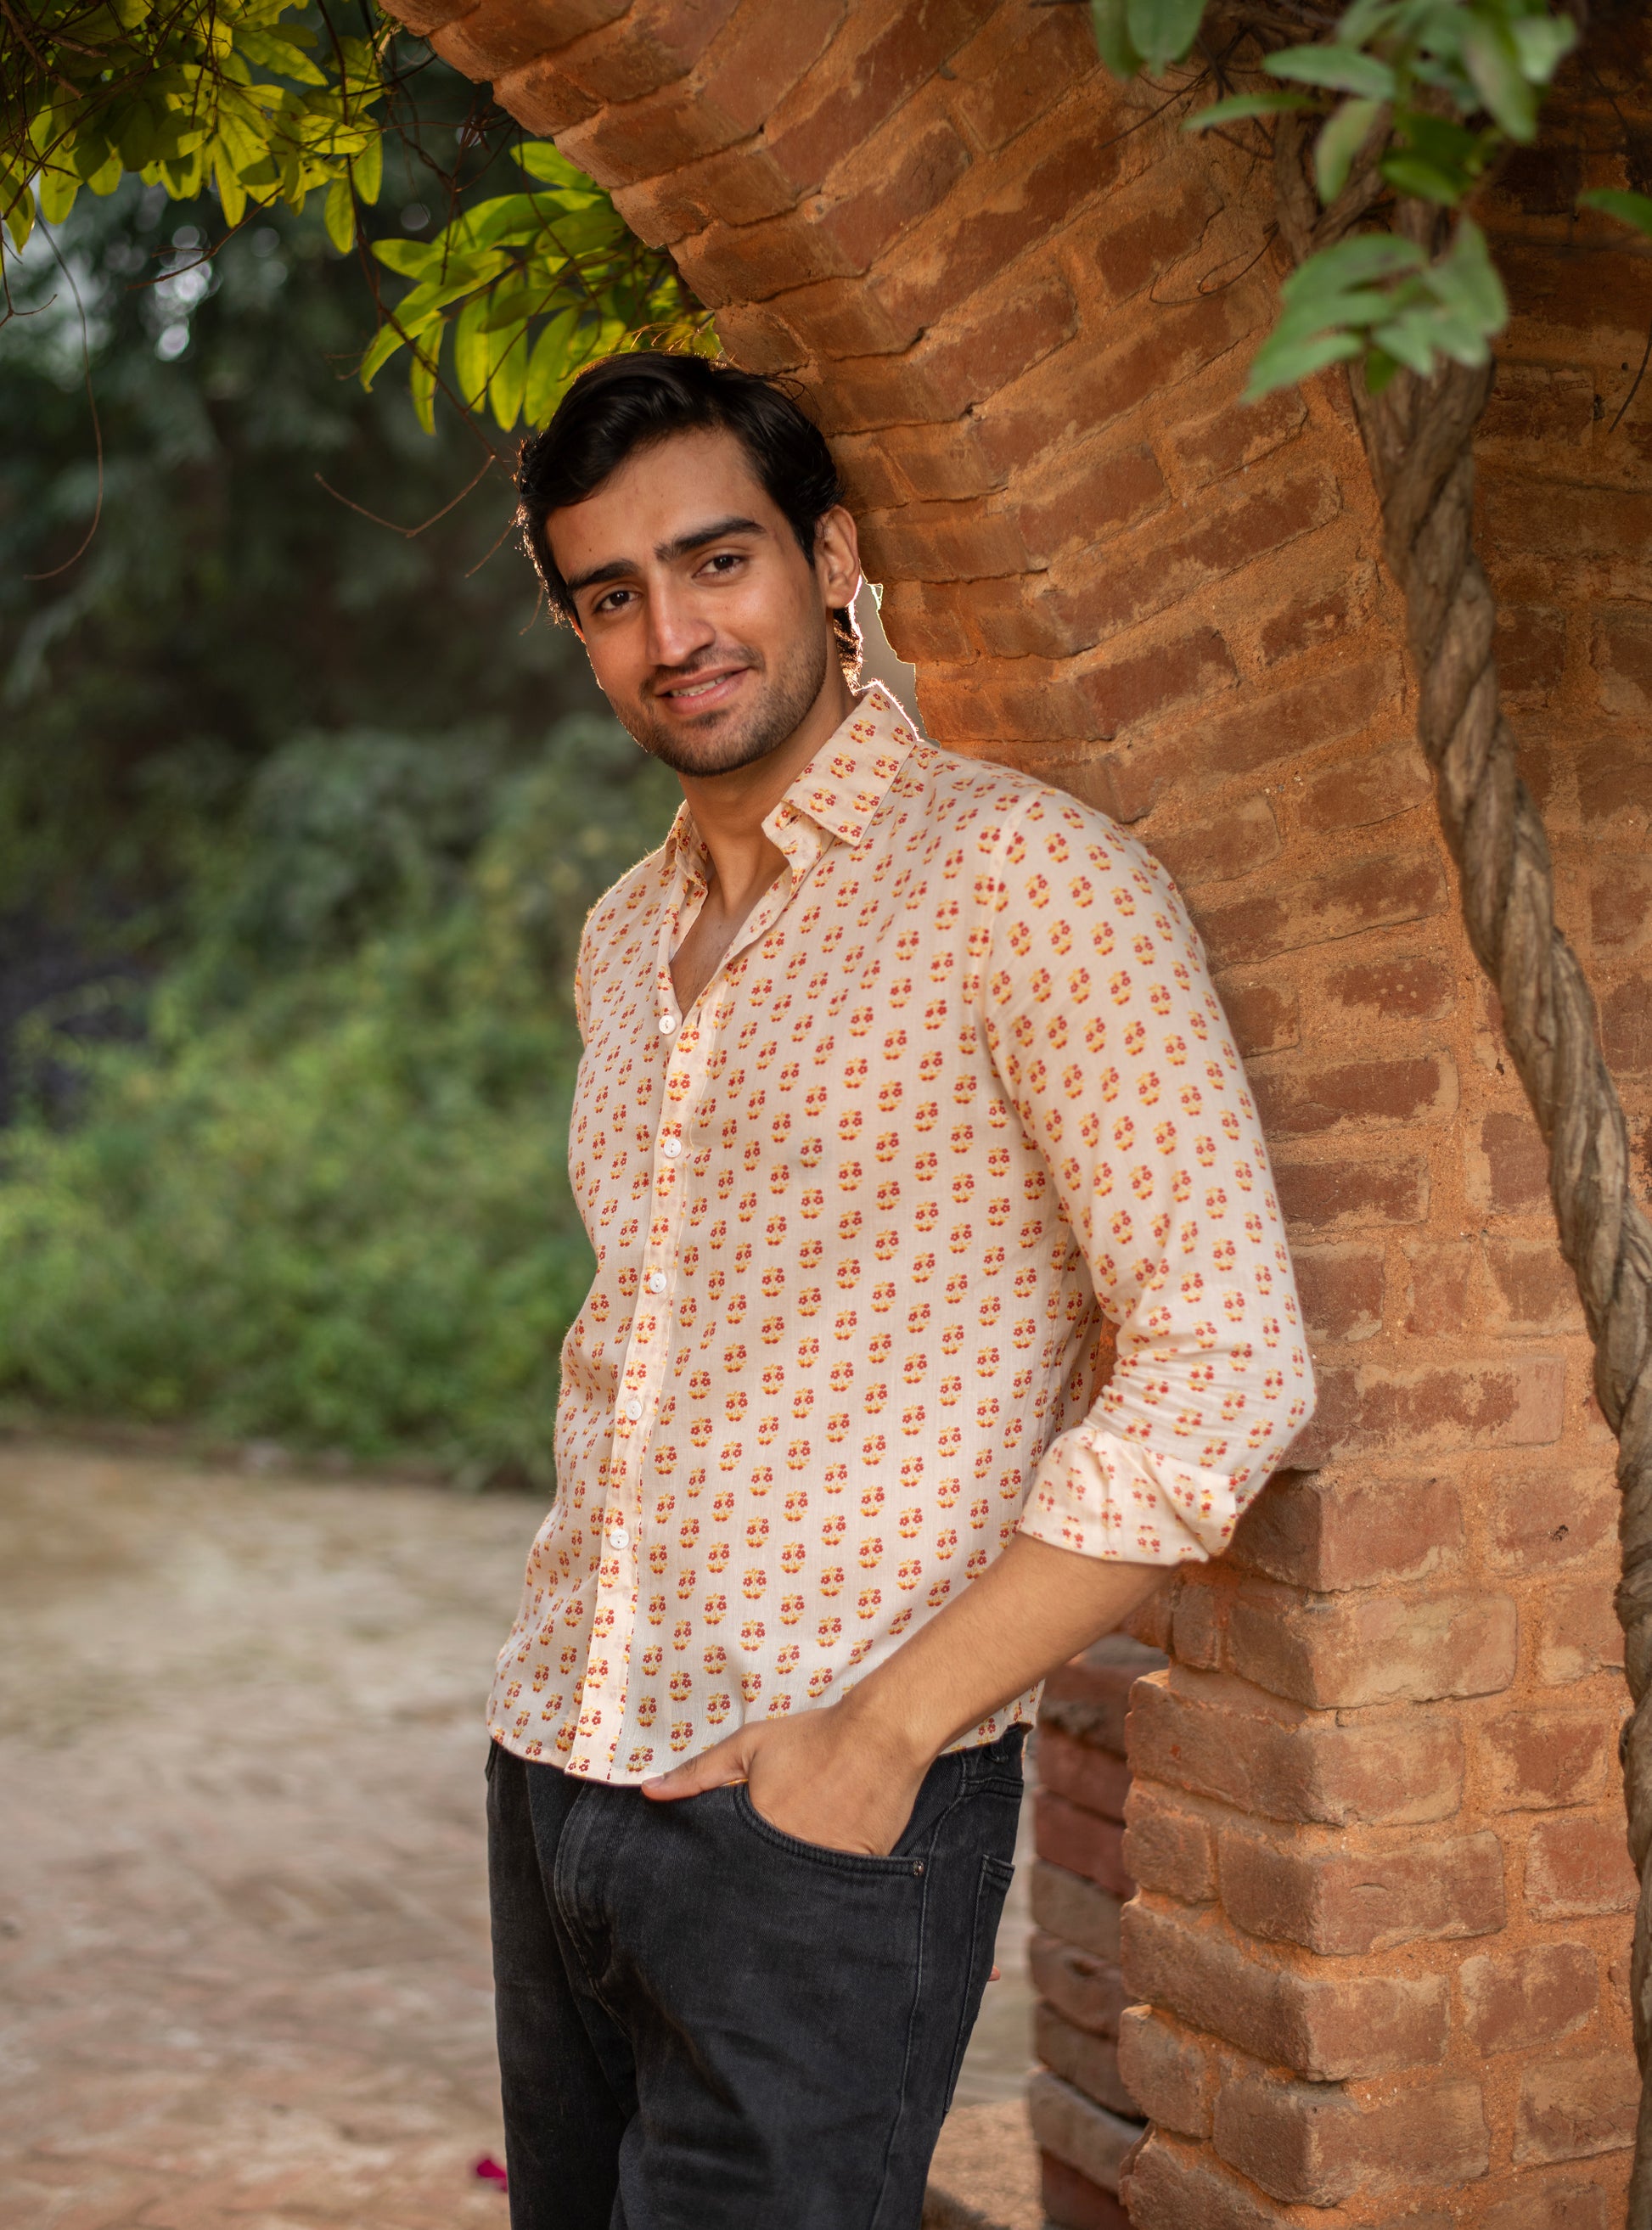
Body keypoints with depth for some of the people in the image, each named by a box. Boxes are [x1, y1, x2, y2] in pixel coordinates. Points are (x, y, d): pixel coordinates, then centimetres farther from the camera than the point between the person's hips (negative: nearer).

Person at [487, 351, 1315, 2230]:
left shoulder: (1025, 878, -11)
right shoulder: (624, 942, 13)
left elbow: (1222, 1372, -16)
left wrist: (881, 1737, -17)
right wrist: (565, 1671, 12)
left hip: (819, 1816, -7)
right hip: (551, 1783, 7)